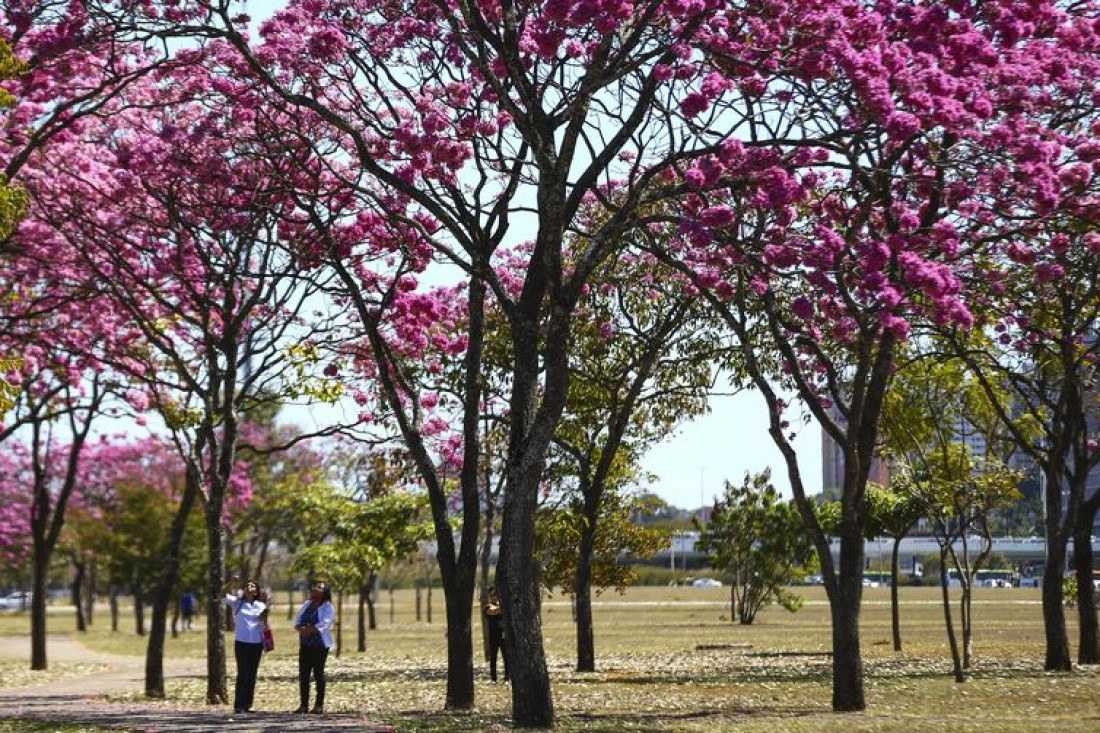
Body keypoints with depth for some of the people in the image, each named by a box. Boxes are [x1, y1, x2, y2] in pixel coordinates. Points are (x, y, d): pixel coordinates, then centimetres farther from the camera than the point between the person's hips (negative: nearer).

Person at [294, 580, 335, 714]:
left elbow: (323, 624, -17)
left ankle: (319, 705, 2)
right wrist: (303, 629, -15)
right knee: (303, 674, 3)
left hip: (320, 644, -6)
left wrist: (309, 630, -18)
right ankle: (304, 705, 7)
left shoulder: (327, 607, -4)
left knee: (318, 673, -3)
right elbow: (297, 621, 6)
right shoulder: (306, 605, 15)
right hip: (305, 644, 6)